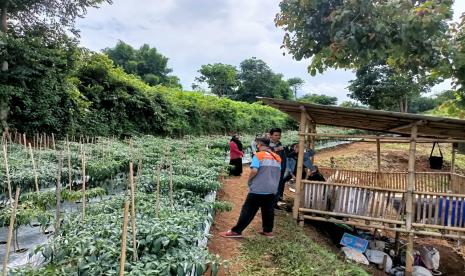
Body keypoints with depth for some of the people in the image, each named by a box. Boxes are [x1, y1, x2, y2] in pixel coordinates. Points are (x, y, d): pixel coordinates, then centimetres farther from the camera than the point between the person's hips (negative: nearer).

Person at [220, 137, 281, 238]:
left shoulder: (258, 155, -10)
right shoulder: (277, 158, 8)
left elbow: (254, 170, -21)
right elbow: (279, 173, 14)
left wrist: (249, 179, -5)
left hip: (258, 189, -5)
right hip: (272, 190, 5)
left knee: (248, 211, -1)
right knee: (268, 211, 16)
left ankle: (236, 231, 5)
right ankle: (268, 231, 25)